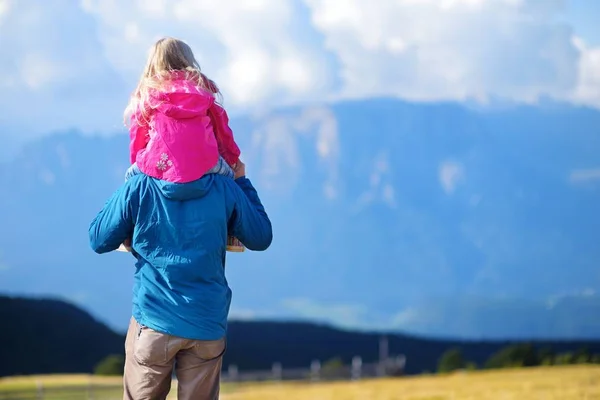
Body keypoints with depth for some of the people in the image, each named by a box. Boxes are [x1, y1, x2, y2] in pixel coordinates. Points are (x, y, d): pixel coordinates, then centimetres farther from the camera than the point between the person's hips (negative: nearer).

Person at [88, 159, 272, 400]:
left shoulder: (137, 189, -9)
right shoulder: (226, 190, -6)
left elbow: (99, 241, 3)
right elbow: (261, 239, 10)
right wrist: (242, 182, 20)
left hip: (153, 322, -1)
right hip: (207, 325, 1)